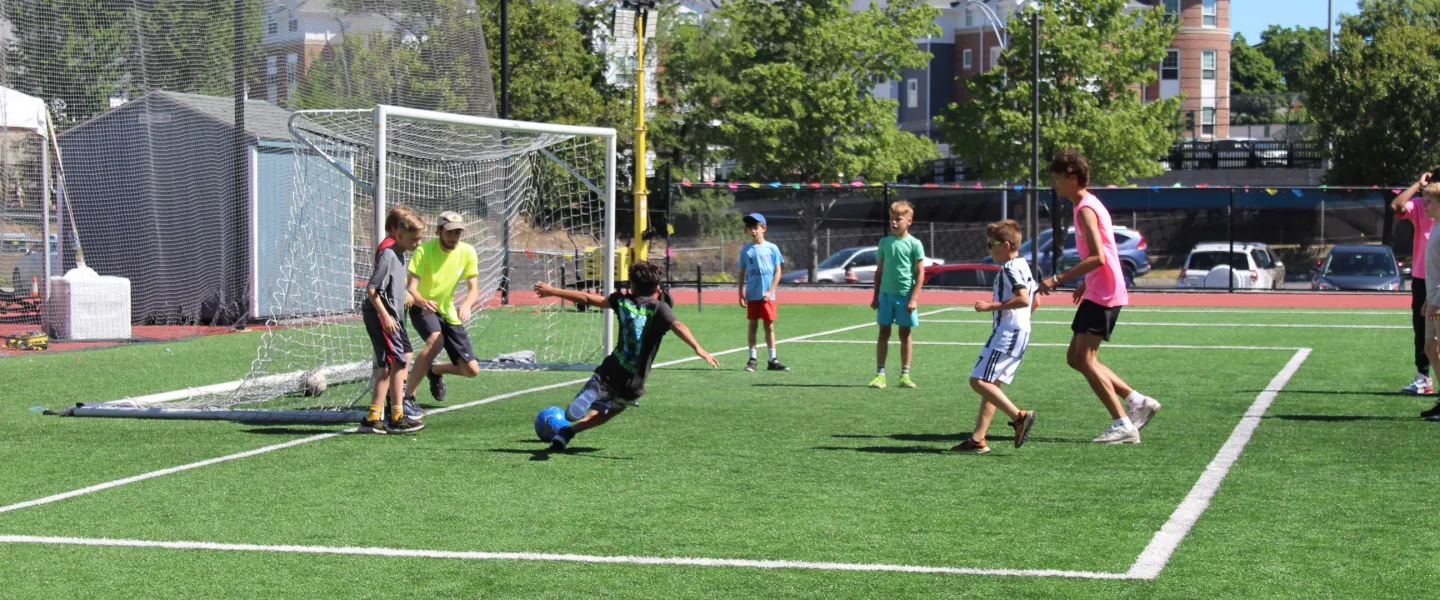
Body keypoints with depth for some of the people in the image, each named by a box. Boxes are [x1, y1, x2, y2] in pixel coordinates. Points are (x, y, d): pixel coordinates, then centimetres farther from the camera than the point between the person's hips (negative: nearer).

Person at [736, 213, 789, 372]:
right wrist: (741, 294, 1)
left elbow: (777, 272, 0)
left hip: (767, 296, -1)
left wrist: (770, 291, -9)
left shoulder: (772, 248, 0)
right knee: (753, 326, 5)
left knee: (769, 327, 3)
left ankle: (773, 360, 8)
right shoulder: (745, 251, 5)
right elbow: (741, 273, 8)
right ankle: (752, 360, 10)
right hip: (752, 295, 1)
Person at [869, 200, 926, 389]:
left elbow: (920, 273, -4)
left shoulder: (914, 244, -4)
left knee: (905, 335, 6)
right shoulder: (885, 242, 6)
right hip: (886, 294, 3)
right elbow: (879, 271, 12)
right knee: (883, 333, 3)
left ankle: (905, 375, 13)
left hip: (905, 295, -3)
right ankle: (880, 374, 5)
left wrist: (914, 298, -11)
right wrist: (875, 296, 8)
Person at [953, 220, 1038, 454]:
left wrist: (992, 306, -20)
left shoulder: (1009, 268, -12)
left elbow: (1024, 299, -25)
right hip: (1020, 331, 11)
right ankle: (978, 439, 8)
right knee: (991, 385, 9)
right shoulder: (1023, 266, 19)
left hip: (1008, 332, -11)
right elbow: (1033, 299, 27)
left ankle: (1019, 416, -18)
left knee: (979, 381, -14)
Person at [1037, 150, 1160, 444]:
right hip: (1097, 292, 10)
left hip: (1103, 294, -10)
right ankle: (1138, 402, 14)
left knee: (1084, 359, -10)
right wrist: (1085, 283, 23)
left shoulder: (1086, 209, -15)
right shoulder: (1089, 205, 16)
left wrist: (1059, 279, -24)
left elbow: (1098, 257, -24)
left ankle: (1124, 425, -9)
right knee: (1075, 358, 11)